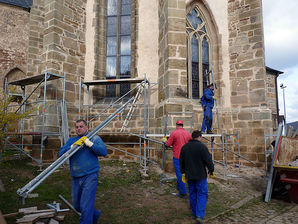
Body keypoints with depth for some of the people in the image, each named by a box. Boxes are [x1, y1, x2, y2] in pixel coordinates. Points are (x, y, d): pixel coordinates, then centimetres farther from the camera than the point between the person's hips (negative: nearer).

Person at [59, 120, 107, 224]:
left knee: (85, 206, -9)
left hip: (90, 176, -5)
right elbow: (61, 154, -1)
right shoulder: (71, 140, 13)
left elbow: (104, 152, -11)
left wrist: (89, 143, -18)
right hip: (76, 178, 6)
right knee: (77, 205, 18)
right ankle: (94, 214, 42)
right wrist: (73, 146, -17)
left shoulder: (94, 138, 2)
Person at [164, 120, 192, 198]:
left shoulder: (174, 133, -10)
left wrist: (167, 141, 14)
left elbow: (168, 144, -7)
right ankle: (179, 187, 37)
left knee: (180, 174, 1)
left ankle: (183, 193, 5)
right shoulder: (188, 134, 3)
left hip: (177, 157, -5)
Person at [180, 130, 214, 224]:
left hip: (189, 175, 5)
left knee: (192, 194, 15)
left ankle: (194, 214, 25)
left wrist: (183, 173, 20)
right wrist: (211, 171, 2)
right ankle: (199, 215, -5)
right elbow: (208, 160, -12)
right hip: (200, 175, -5)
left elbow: (181, 161, 12)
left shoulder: (184, 147, 6)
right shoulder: (202, 146, -13)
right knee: (202, 194, 3)